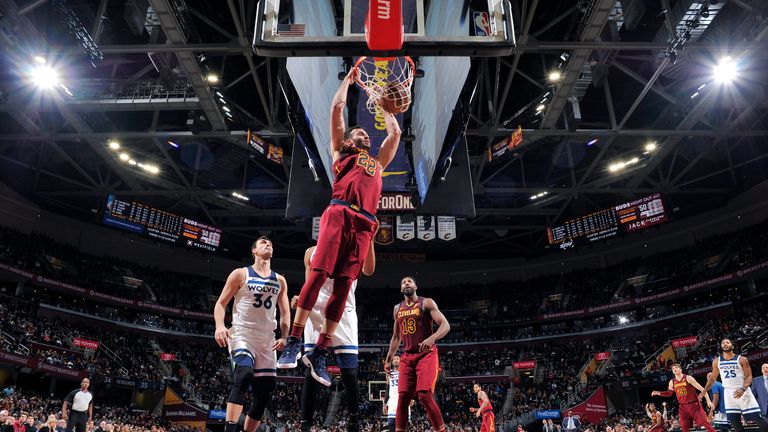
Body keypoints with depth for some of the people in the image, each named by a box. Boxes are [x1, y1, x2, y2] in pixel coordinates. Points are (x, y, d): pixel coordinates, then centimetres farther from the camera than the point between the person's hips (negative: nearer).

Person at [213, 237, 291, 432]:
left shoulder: (280, 281, 13)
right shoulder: (241, 274, 2)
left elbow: (285, 313, 15)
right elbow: (221, 303, 0)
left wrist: (284, 337, -1)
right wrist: (220, 326, -18)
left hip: (267, 340, 5)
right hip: (242, 335, -5)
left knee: (264, 392, 4)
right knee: (243, 376, -30)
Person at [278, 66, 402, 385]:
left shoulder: (378, 161, 35)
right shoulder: (340, 153, 24)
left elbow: (395, 132, 40)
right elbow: (336, 108, 23)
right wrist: (349, 79, 35)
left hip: (364, 224, 3)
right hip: (339, 214, -3)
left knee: (344, 284, -4)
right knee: (318, 273, -14)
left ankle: (320, 352, -3)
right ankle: (294, 341, -9)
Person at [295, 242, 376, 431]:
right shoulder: (311, 252, 16)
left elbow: (369, 270, -10)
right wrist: (300, 298, -1)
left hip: (343, 315, -1)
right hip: (316, 314, 2)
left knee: (349, 374, -5)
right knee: (311, 374, 0)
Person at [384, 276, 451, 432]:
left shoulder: (426, 303, -2)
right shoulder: (397, 309, 15)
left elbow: (445, 325, -12)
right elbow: (396, 337, 24)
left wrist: (432, 338, -31)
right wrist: (388, 360, 19)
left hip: (427, 355, -5)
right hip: (407, 357, 6)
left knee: (424, 395, -18)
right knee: (402, 397, -1)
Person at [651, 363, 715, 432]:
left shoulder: (688, 378, -10)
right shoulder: (672, 382, 4)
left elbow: (702, 389, -9)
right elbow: (669, 393, 20)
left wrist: (708, 400, -17)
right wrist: (658, 393, 6)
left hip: (694, 404, -4)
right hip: (683, 406, 4)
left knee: (705, 422, -9)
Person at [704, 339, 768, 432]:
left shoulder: (741, 359, -1)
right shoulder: (716, 361, 8)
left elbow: (749, 376, -6)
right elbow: (712, 378, 16)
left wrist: (742, 389, -24)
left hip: (743, 391, -3)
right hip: (729, 393, 3)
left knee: (757, 418, -7)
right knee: (735, 422, 3)